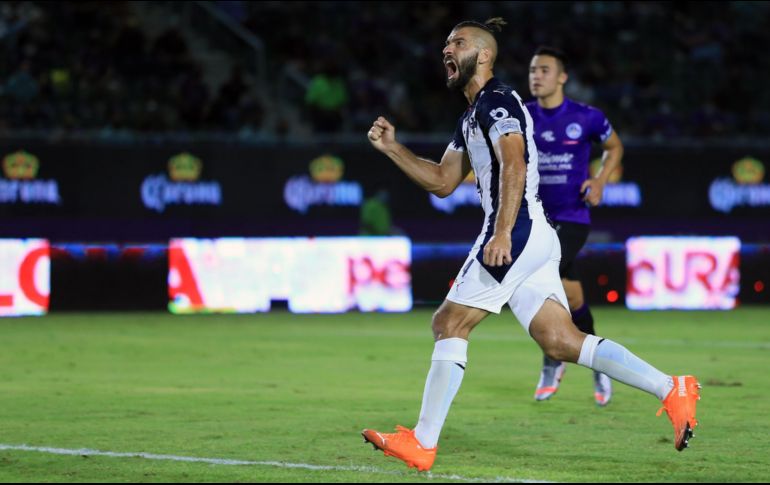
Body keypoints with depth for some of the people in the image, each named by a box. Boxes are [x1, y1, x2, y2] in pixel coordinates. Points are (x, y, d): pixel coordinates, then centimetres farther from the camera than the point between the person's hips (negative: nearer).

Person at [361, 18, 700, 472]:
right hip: (533, 238, 10)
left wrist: (503, 232, -30)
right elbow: (443, 181, 28)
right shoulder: (472, 118, 24)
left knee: (449, 325, -5)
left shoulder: (497, 100, -7)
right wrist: (393, 148, 19)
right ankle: (672, 389, -2)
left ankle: (422, 444, -3)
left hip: (517, 233, -10)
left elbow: (514, 166, -20)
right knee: (561, 341, 2)